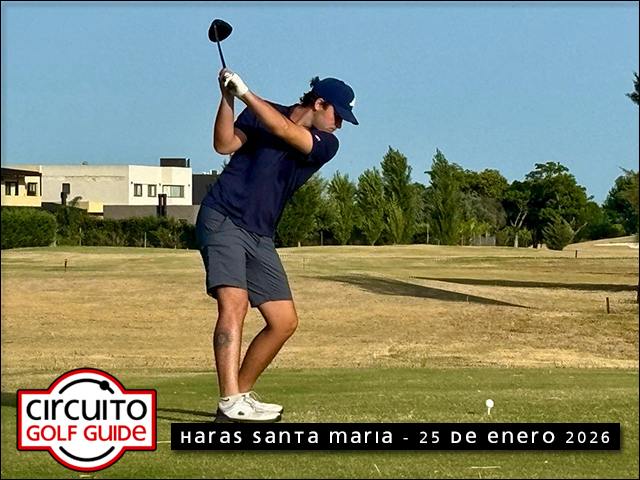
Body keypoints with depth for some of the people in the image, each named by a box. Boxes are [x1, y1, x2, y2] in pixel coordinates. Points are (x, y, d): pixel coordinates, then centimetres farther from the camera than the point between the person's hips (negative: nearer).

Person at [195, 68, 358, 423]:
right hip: (222, 218, -5)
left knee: (284, 321, 1)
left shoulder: (326, 145, 5)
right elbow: (225, 145, -11)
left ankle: (241, 393, 14)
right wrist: (228, 99, -22)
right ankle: (231, 403, -30)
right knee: (234, 303, -22)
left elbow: (284, 131, -13)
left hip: (260, 237, 5)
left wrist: (245, 93, -17)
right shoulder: (261, 113, 3)